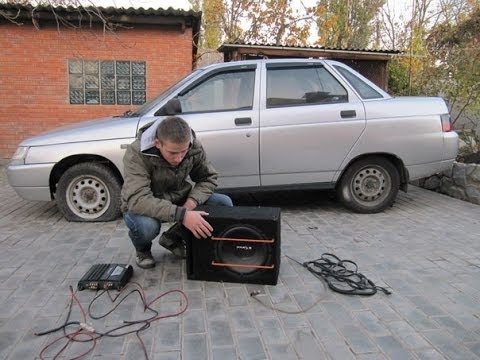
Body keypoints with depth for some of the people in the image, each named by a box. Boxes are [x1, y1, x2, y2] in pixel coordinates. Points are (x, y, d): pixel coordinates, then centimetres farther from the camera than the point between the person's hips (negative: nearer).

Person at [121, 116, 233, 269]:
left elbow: (208, 178, -5)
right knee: (146, 226, -40)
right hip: (144, 207, -4)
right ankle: (142, 250, 2)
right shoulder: (136, 153, -30)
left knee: (225, 204, -13)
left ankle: (173, 238, 6)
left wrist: (191, 202, -26)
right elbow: (138, 199, -40)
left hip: (179, 200, 4)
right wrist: (182, 215, -50)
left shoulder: (194, 147, -17)